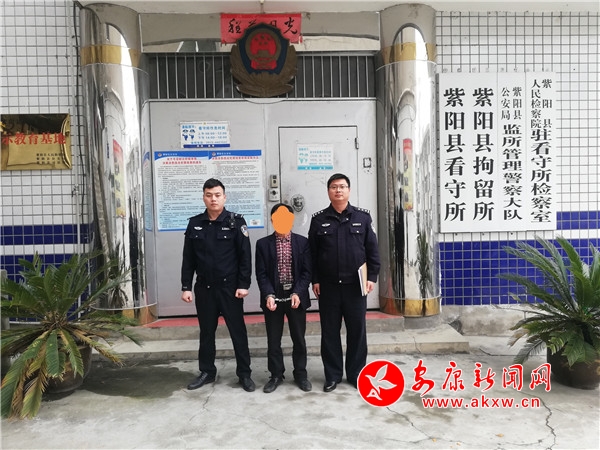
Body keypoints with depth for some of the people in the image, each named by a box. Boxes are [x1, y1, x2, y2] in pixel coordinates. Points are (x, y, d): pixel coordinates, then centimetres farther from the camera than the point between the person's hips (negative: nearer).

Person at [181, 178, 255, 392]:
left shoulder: (236, 222, -5)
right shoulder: (194, 224, 5)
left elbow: (245, 256, -7)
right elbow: (188, 259, 6)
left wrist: (243, 284, -12)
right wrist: (186, 287, 3)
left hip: (230, 287, -3)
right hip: (204, 287, 3)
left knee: (238, 331, 5)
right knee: (206, 332, 14)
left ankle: (244, 373, 17)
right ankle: (207, 372, 29)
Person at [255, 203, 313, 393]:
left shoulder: (302, 242, 2)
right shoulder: (263, 244, 2)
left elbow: (306, 272, -2)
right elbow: (261, 274, -2)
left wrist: (297, 293, -15)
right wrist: (269, 295, -16)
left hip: (296, 296, 0)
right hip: (273, 297, 0)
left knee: (299, 339, 10)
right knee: (273, 340, 8)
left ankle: (300, 374, 26)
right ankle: (276, 375, 24)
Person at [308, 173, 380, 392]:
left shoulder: (363, 216, 2)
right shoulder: (318, 219, 3)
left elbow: (372, 249, 2)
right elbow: (312, 253, 4)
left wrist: (372, 276, -4)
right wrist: (314, 280, 0)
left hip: (355, 284, 0)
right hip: (328, 285, 1)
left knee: (357, 330, 8)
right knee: (329, 331, 8)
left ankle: (356, 374, 23)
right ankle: (332, 375, 21)